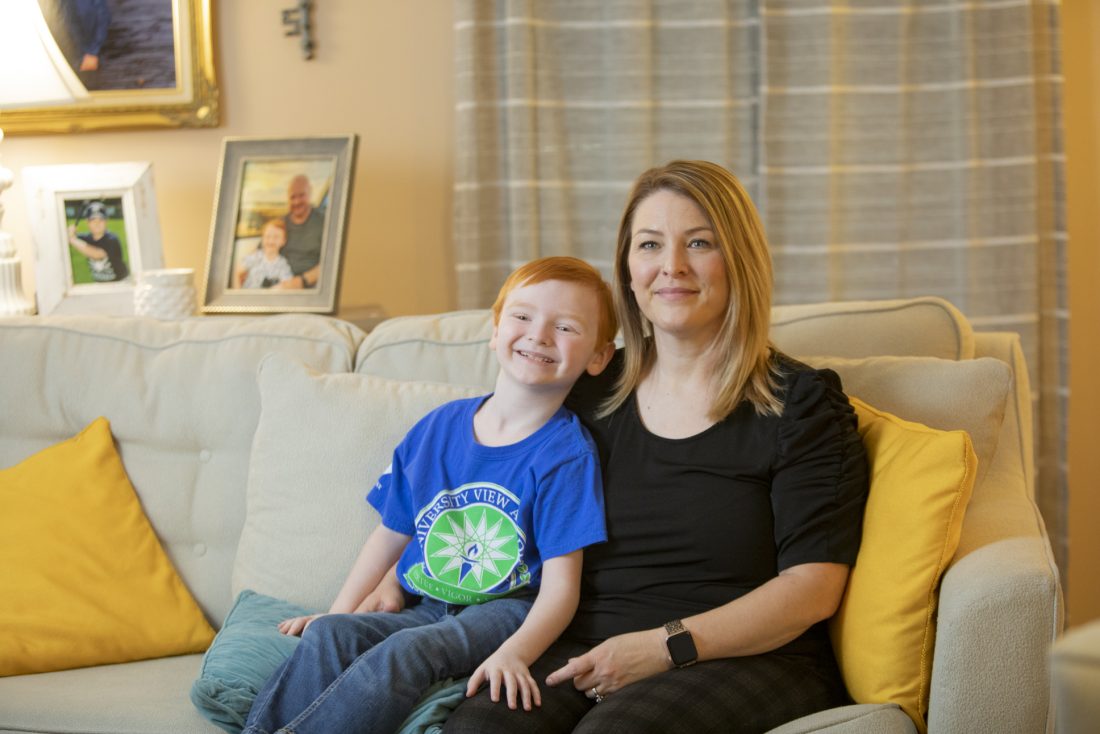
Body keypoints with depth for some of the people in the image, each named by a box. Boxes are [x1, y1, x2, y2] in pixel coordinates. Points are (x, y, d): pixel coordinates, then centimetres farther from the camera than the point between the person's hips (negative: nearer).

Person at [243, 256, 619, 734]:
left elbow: (560, 584, -13)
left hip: (503, 611, -6)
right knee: (328, 634, -20)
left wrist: (514, 654, -30)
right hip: (424, 606, 6)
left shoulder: (566, 453, -7)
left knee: (407, 652, -32)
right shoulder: (438, 427, 10)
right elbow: (392, 533, 17)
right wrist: (339, 610, 8)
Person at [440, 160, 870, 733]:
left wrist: (665, 645, -15)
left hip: (745, 661, -3)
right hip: (585, 653, 4)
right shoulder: (593, 393, 15)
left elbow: (812, 589, -6)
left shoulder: (799, 402, 2)